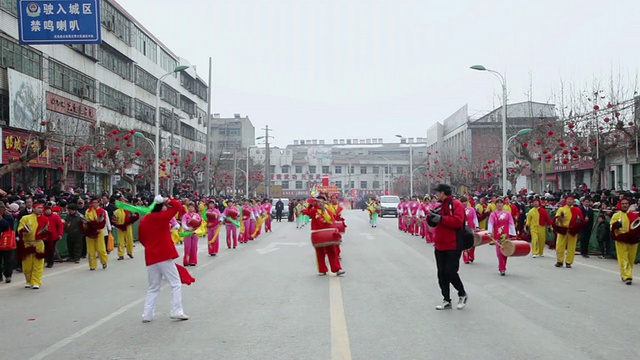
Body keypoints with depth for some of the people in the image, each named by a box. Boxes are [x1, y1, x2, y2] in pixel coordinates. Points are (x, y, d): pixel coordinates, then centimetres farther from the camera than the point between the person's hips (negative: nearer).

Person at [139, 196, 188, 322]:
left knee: (153, 288, 16)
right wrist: (168, 201, 3)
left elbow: (141, 239, 17)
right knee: (176, 284, 3)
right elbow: (178, 205, -11)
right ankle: (177, 312, -2)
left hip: (151, 258, 6)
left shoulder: (143, 220, 8)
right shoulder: (161, 217, -11)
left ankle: (147, 315, 12)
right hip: (164, 256, -6)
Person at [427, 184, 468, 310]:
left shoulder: (456, 205, -10)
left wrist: (441, 218, -24)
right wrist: (430, 217, -3)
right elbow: (434, 223, 19)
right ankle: (446, 301, 16)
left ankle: (462, 295, 16)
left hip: (453, 246, -8)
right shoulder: (440, 206, 15)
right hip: (440, 246, 8)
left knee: (450, 272, -8)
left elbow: (458, 221, -23)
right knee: (442, 274, 8)